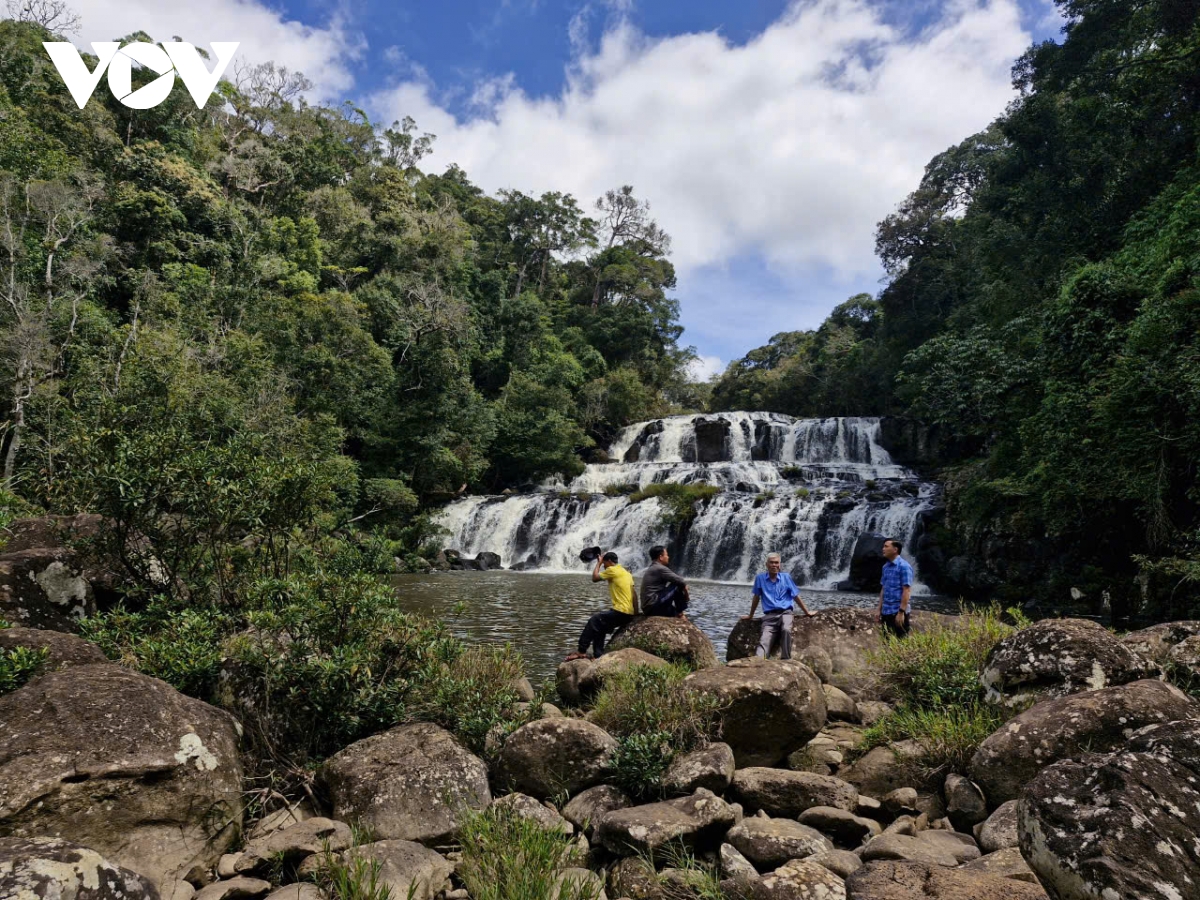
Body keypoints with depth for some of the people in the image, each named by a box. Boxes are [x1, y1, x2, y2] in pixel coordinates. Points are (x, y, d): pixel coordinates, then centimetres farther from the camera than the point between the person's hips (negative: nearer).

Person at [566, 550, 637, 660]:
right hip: (629, 614, 9)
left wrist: (598, 563, 13)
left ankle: (582, 651, -3)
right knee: (600, 627, 17)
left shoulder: (612, 570, -6)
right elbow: (634, 594, 15)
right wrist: (636, 613, 16)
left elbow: (595, 578, 0)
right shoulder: (626, 572, 19)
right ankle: (599, 655, 13)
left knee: (594, 622, -3)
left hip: (620, 611, -9)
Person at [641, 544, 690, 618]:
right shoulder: (660, 568, -11)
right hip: (654, 606, -10)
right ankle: (680, 614, 2)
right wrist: (686, 594, 9)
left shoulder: (651, 569, 18)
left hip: (647, 608, 10)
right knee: (679, 585, -4)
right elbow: (681, 582, -10)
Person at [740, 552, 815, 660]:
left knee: (786, 630, -34)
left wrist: (807, 612, 17)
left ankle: (786, 660, -27)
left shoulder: (786, 577, 8)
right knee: (764, 641, -22)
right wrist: (750, 615, 22)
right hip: (769, 616, 0)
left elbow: (796, 596, 15)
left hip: (785, 612, 0)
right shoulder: (760, 578, 7)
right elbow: (756, 598, 15)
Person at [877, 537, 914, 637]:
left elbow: (907, 590, -17)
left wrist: (901, 612, -21)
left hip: (898, 612, -8)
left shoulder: (903, 566, -12)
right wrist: (879, 609, 14)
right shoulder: (885, 567, 12)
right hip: (886, 612, 8)